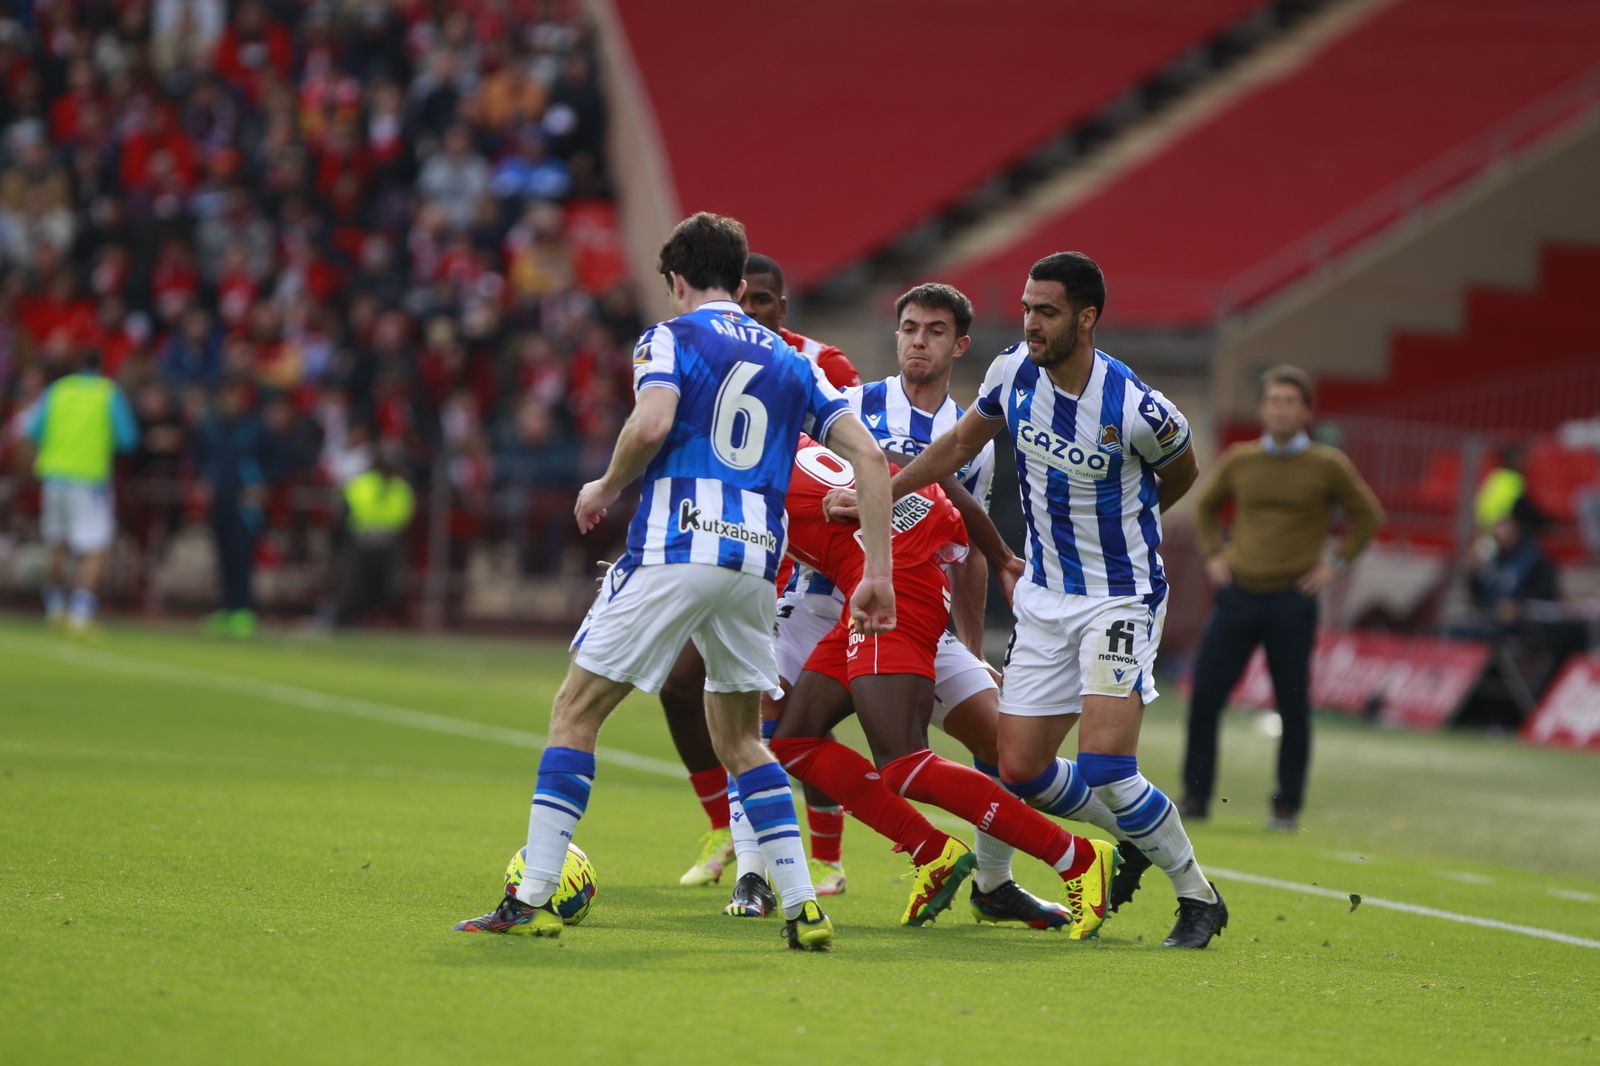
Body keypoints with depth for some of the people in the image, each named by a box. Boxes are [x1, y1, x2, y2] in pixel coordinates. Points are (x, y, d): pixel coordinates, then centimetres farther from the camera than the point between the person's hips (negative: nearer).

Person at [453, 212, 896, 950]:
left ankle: (533, 900, -4)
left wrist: (605, 488, 3)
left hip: (674, 548, -5)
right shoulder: (789, 362, 20)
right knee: (739, 738, 19)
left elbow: (652, 423, -16)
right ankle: (803, 908, 6)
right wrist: (877, 574, 12)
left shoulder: (669, 339, 5)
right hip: (755, 561, 5)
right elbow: (869, 457, 12)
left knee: (575, 712, 4)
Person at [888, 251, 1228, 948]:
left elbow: (1181, 475, 1)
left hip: (1121, 597, -6)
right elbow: (958, 446, 12)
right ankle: (1133, 840, 29)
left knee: (1104, 768, -19)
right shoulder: (1013, 372, -6)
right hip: (1043, 598, 6)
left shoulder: (1138, 411, -21)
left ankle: (1198, 897, 2)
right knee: (1019, 771, 2)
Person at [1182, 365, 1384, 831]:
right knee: (1204, 696, -5)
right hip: (1238, 595, 2)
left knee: (1293, 708, -1)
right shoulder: (1239, 461, 6)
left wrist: (1335, 564, 2)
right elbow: (1206, 506, 23)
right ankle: (1196, 797, 3)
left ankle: (1287, 806, 9)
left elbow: (1368, 516, 10)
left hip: (1292, 601, -2)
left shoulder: (1328, 466, 0)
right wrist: (1213, 555, 11)